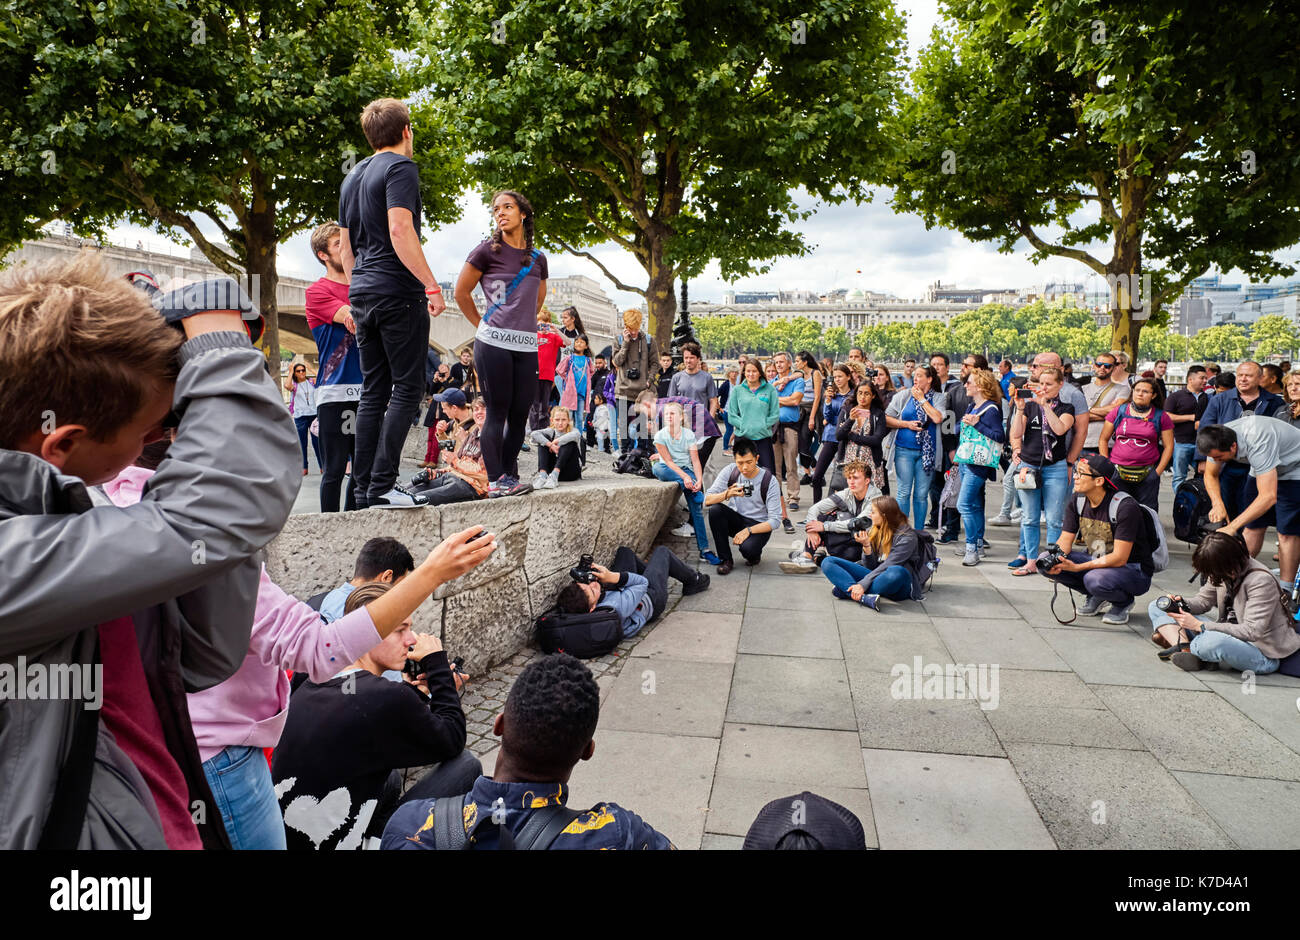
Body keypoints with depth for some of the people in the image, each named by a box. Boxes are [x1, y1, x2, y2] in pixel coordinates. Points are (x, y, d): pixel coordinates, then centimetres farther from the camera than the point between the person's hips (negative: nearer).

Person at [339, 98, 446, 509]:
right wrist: (432, 286, -19)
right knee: (407, 388, -5)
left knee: (374, 391, 9)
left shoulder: (352, 177, 21)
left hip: (363, 294, 8)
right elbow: (400, 231, -18)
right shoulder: (400, 168, -5)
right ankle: (382, 484, -9)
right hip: (398, 292, -8)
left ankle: (364, 488, 10)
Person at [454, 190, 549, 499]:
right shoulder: (488, 250, 1)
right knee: (497, 412, -5)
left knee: (519, 414, 3)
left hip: (527, 346, 4)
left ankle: (508, 475, 14)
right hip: (493, 344, -4)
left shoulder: (538, 259, 14)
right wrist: (483, 326, 6)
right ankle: (495, 480, -1)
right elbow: (461, 293, 5)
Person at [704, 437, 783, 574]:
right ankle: (726, 560, -13)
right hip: (735, 520, 4)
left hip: (758, 525, -4)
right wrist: (727, 494, -34)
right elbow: (707, 500, -14)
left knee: (747, 548, -35)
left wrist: (748, 530, -28)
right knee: (715, 510, -27)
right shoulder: (730, 472, -8)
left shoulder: (769, 481, -16)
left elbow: (775, 521, -16)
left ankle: (755, 554, 6)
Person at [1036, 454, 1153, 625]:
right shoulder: (1077, 502, -4)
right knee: (1044, 560, -11)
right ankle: (1097, 596, 6)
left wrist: (1076, 567, -34)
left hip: (1133, 571, -7)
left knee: (1095, 579, -38)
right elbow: (1065, 540, -3)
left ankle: (1124, 602, -1)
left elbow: (1119, 559, -28)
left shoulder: (1125, 507, -25)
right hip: (1097, 562, 7)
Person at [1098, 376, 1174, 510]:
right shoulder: (1119, 411, 6)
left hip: (1147, 473, 0)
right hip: (1117, 472, 0)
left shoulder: (1161, 417, 5)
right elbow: (1103, 440, 9)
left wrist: (1158, 471, -2)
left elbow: (1168, 446, 6)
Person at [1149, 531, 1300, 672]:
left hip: (1264, 656, -8)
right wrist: (1182, 604, -12)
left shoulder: (1261, 581, -23)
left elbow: (1252, 631, -27)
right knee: (1157, 606, 1)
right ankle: (1185, 649, -22)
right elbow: (1203, 600, 12)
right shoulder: (1222, 571, -1)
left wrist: (1199, 626, -27)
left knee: (1214, 641, -44)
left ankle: (1172, 638, -12)